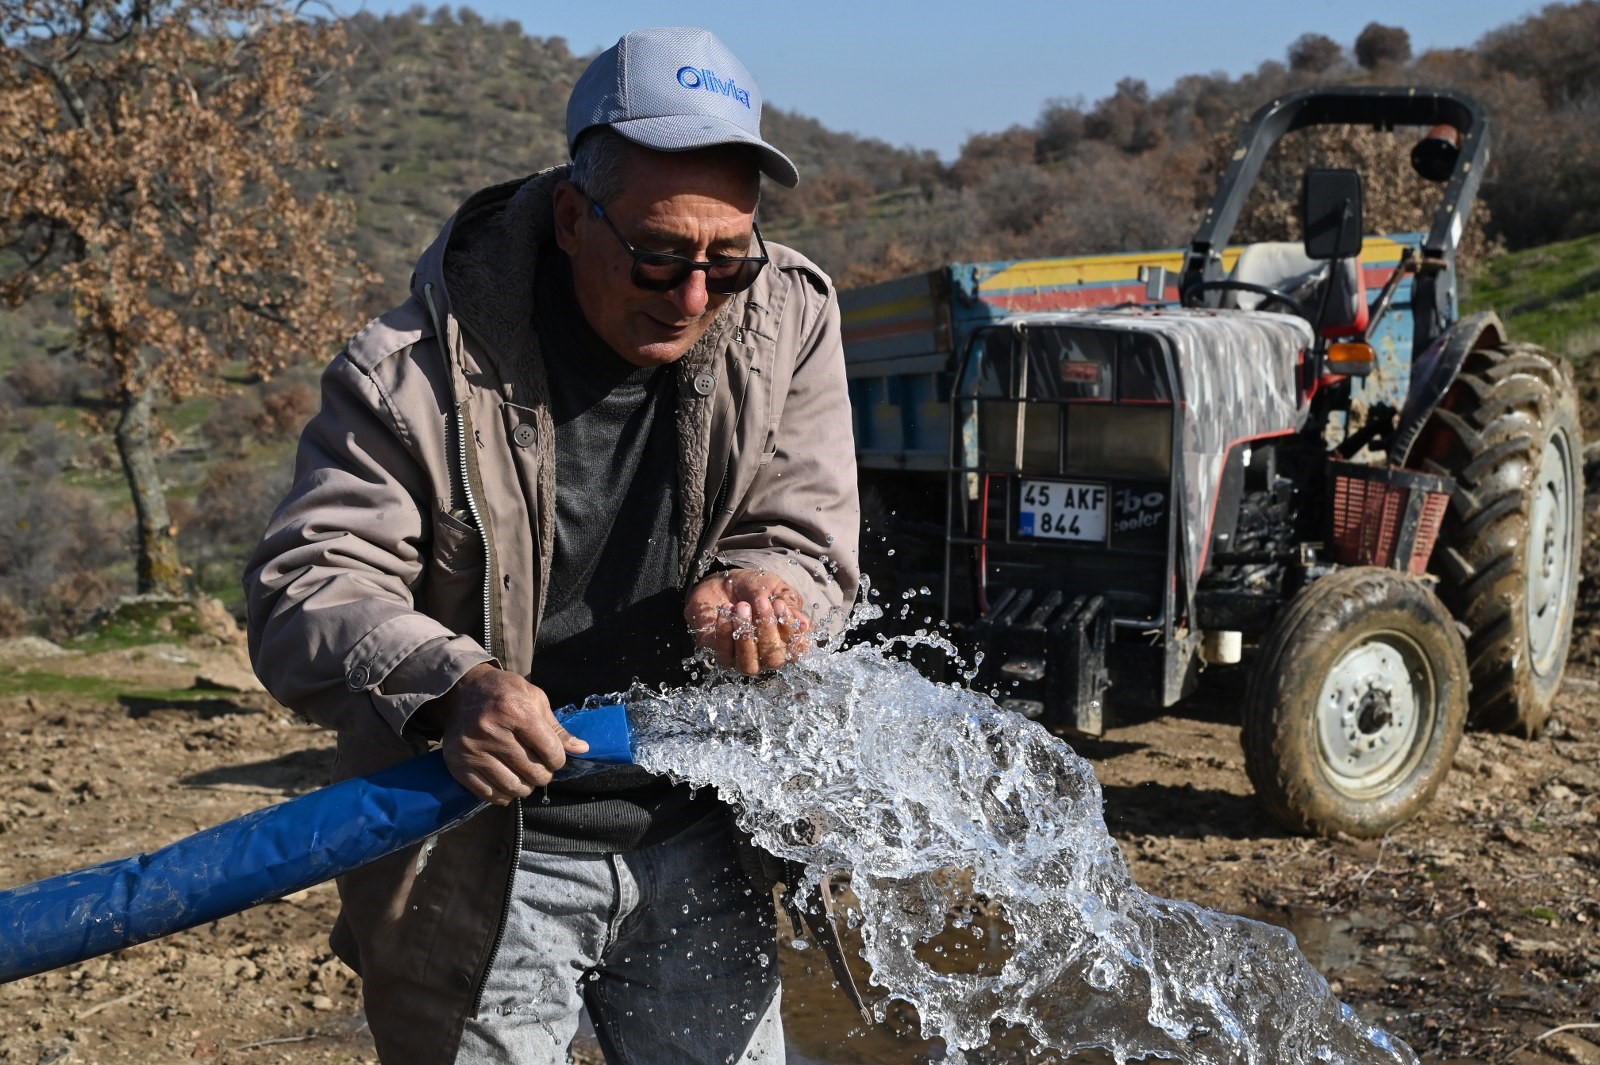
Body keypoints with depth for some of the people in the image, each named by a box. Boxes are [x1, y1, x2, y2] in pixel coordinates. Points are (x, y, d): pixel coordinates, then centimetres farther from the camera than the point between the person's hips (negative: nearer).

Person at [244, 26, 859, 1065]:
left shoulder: (788, 318, -6)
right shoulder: (420, 371, -17)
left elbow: (807, 540, -3)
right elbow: (304, 595, -19)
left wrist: (756, 591, -28)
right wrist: (450, 684, -39)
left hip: (696, 842, 4)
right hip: (484, 859, -3)